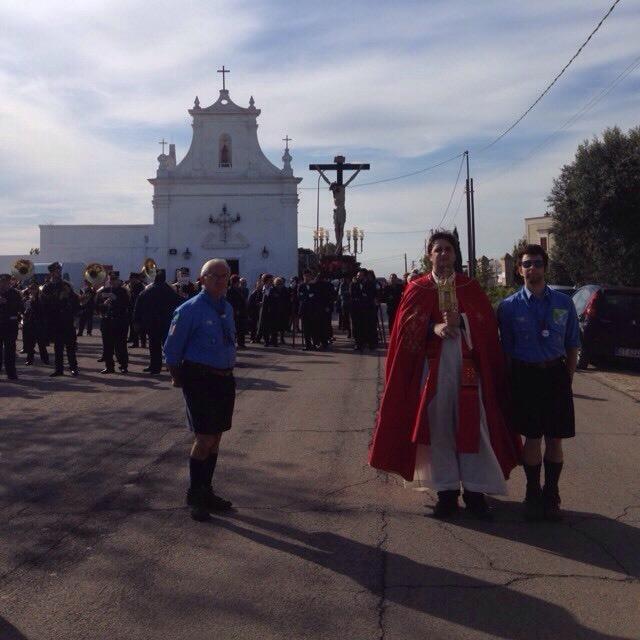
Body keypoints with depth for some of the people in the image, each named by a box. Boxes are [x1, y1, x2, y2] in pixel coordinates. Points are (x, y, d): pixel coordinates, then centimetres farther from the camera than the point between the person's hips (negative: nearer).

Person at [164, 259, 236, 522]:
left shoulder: (228, 308, 10)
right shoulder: (189, 310, -12)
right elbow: (172, 349, -8)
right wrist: (178, 379, -2)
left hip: (225, 379, 7)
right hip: (199, 380, -7)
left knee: (216, 438, 14)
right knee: (204, 439, -8)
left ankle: (206, 492, 28)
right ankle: (194, 495, 9)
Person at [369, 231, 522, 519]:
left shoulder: (470, 287, 10)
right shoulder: (417, 288, 7)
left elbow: (486, 322, -1)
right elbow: (408, 324, -4)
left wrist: (460, 319, -18)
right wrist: (434, 327, -21)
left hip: (466, 364, 1)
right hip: (433, 365, 0)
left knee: (472, 427, -2)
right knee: (439, 427, 1)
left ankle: (474, 491, 8)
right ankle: (446, 492, 10)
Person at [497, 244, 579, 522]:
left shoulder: (564, 303, 3)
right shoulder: (509, 306, -1)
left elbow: (572, 346, 8)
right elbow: (506, 350, 2)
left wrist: (567, 380, 3)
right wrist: (513, 384, -1)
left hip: (556, 374, 2)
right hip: (525, 376, -1)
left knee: (555, 439, 6)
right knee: (532, 439, 5)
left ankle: (551, 496, 22)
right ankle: (533, 496, 22)